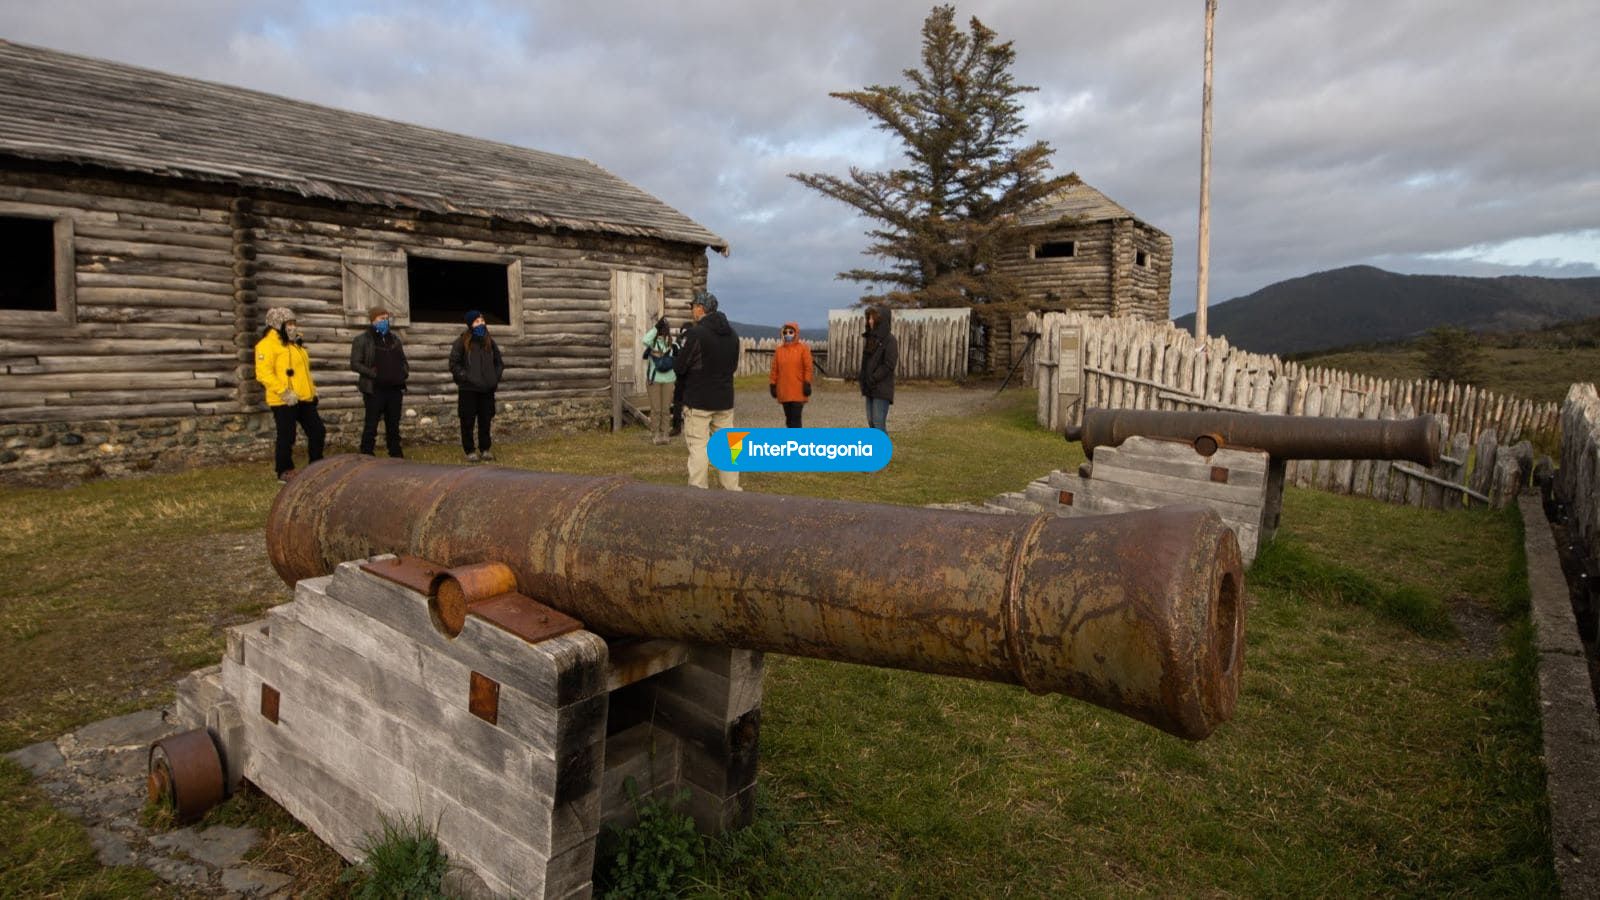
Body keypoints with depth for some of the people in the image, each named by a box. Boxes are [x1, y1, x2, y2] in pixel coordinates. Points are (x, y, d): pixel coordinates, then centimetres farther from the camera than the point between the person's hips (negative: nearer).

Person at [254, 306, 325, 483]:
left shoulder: (296, 342, 17)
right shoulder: (267, 344, -9)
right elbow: (263, 373, -18)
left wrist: (312, 389, 18)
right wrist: (283, 392, -23)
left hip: (305, 399, 8)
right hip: (284, 402, -8)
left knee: (318, 432, 9)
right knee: (287, 437, -1)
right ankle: (285, 472, 13)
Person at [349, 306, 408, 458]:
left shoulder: (394, 338, 15)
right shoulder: (362, 339, -2)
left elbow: (402, 360, 23)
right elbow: (355, 364, -7)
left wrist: (405, 371, 4)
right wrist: (373, 374, -17)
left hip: (395, 389, 5)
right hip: (374, 390, -5)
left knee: (393, 425, 11)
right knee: (371, 425, -2)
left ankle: (396, 455, 18)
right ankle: (366, 457, 3)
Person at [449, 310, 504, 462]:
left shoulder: (489, 342, 9)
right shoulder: (462, 342, -4)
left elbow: (499, 362, 18)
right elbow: (454, 364, -4)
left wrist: (495, 378, 6)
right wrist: (465, 377, -12)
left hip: (487, 390, 4)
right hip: (468, 389, -3)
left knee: (485, 421, 8)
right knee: (468, 421, 1)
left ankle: (485, 449, 17)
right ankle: (469, 451, 9)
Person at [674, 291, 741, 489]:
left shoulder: (695, 333, -14)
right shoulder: (732, 334, 9)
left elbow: (678, 368, -12)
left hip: (698, 401, -6)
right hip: (725, 400, 6)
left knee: (698, 445, -1)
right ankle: (732, 489, 16)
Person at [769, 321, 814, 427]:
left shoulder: (803, 348, -3)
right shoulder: (778, 350, 7)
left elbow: (808, 368, -5)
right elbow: (775, 369, 9)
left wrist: (807, 384, -10)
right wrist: (773, 385, 6)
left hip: (798, 390, -4)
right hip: (783, 390, 4)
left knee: (796, 417, -8)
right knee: (788, 417, 11)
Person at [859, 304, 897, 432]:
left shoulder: (890, 340, -10)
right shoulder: (870, 338, 13)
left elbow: (889, 365, -15)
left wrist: (873, 379, -15)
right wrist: (863, 379, 4)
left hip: (882, 389, -8)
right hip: (870, 389, 8)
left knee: (879, 423, -9)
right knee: (871, 422, 10)